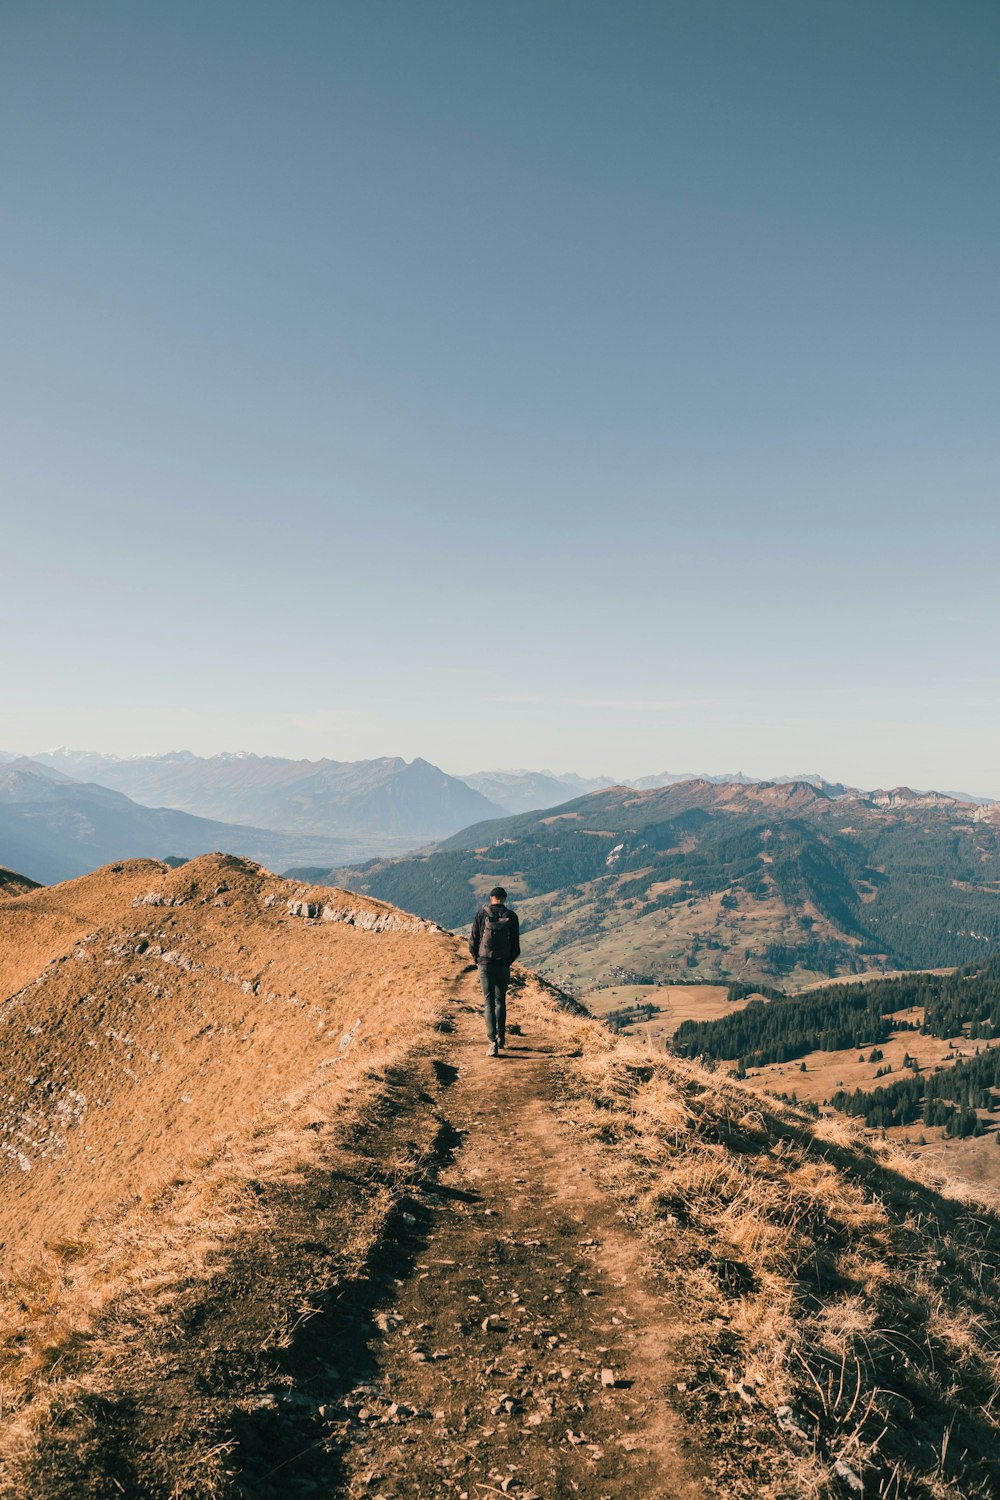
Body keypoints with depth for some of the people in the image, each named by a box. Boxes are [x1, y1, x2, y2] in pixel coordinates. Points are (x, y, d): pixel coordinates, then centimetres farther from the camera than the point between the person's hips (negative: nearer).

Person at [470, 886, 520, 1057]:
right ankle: (501, 1037, 26)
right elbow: (516, 946, 0)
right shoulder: (511, 916, -1)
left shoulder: (482, 913, -4)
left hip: (485, 964, -1)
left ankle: (493, 1042, -9)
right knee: (501, 1000, 19)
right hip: (503, 965, 1)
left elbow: (473, 940, -2)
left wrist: (476, 959, 12)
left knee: (489, 1002, 0)